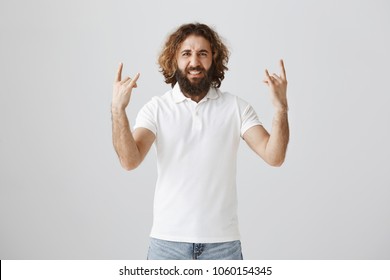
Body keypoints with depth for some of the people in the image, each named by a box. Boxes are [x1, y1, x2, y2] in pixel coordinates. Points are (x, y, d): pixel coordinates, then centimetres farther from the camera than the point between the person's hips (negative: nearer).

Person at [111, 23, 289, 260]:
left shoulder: (236, 107, 0)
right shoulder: (156, 109, -2)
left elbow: (274, 156, -10)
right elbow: (130, 160, -14)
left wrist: (280, 107, -23)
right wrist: (118, 109, -26)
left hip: (222, 241, 0)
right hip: (168, 240, 0)